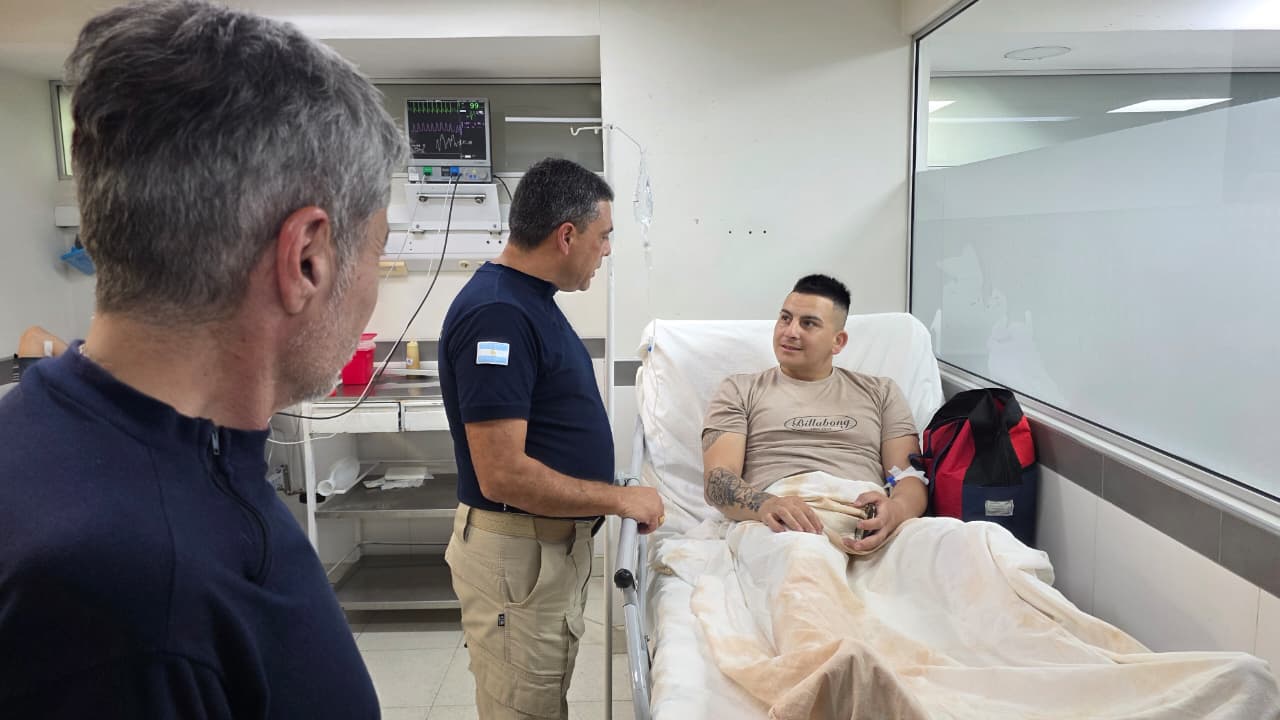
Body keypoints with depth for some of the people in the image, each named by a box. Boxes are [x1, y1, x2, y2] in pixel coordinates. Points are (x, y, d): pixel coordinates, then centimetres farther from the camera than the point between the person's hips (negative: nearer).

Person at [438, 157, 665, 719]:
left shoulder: (529, 299, 7)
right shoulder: (496, 314, -23)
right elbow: (503, 475, -27)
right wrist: (621, 499, -17)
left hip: (557, 543, 10)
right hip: (515, 553, -9)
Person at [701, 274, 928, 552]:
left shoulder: (881, 392, 25)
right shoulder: (740, 390, 19)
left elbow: (912, 476, 12)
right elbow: (716, 479, 4)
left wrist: (896, 509, -16)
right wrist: (767, 505, -21)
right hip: (781, 524, -2)